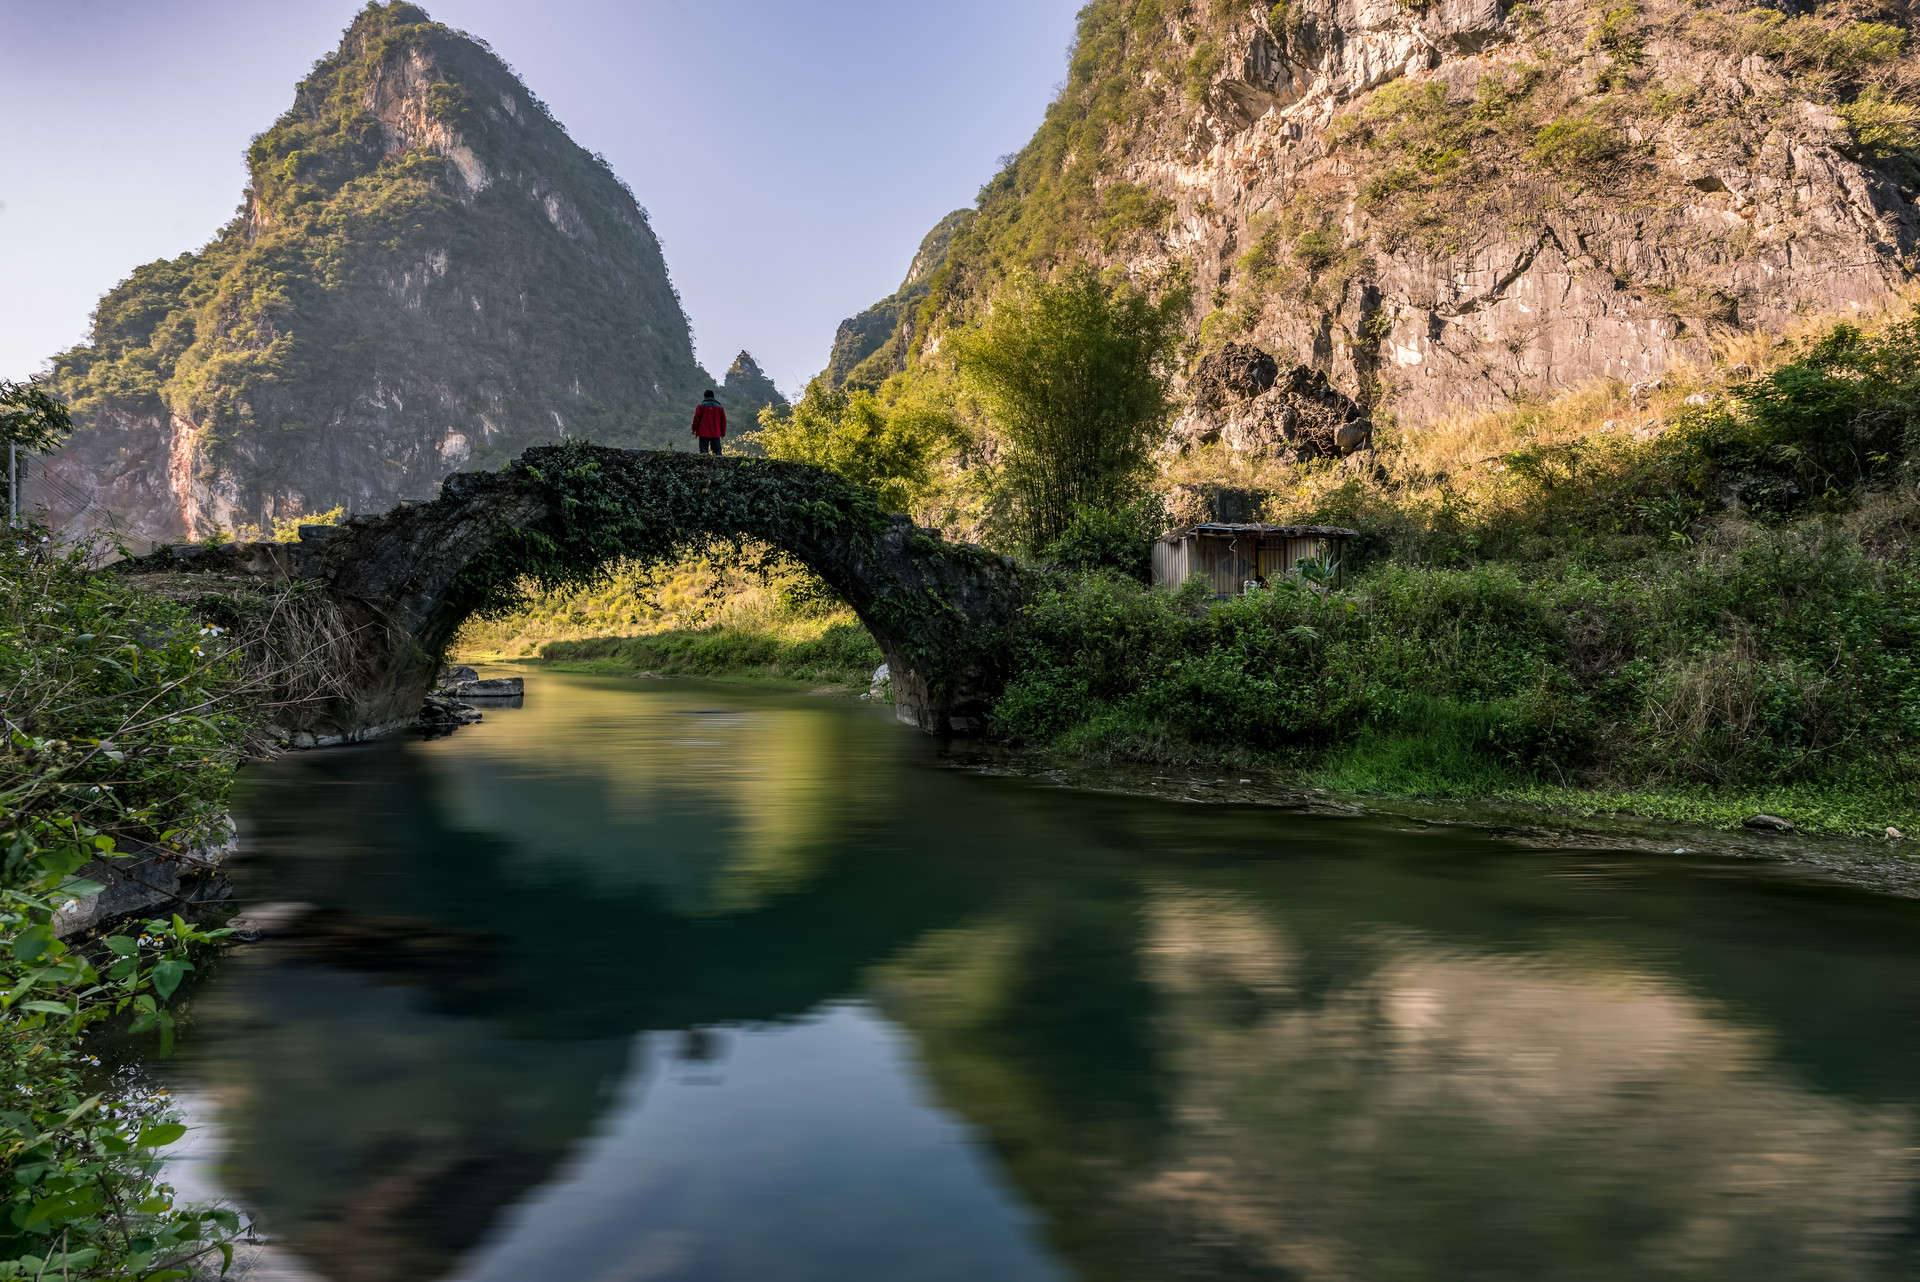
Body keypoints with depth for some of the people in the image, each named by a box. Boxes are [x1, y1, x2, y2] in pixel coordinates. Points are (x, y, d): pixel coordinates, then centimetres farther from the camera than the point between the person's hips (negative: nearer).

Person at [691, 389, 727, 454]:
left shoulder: (702, 405, -2)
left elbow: (696, 418, -3)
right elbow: (723, 420, 12)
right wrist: (723, 433, 20)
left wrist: (694, 429, 8)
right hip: (716, 434, 3)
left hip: (704, 434, -3)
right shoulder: (719, 407, 10)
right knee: (717, 449, 4)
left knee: (704, 450, -3)